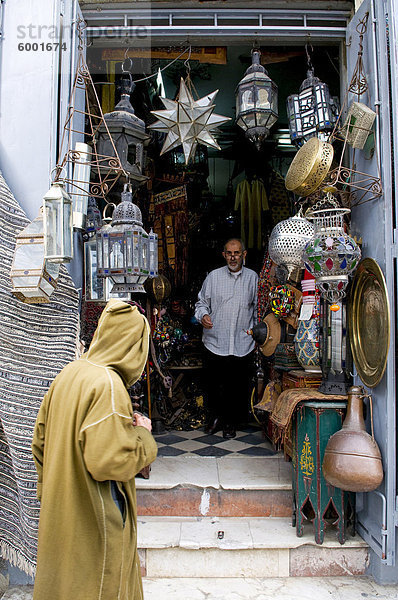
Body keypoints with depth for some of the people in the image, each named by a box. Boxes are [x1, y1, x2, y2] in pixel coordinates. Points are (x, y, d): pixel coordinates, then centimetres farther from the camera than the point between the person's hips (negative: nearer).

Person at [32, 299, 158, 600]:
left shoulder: (69, 373, 1)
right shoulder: (108, 385, -26)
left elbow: (41, 439, 9)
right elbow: (109, 460, -30)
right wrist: (142, 434, -13)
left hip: (62, 507, 8)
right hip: (94, 520, -8)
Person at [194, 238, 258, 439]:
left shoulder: (253, 278, 7)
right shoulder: (213, 276, 4)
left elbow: (258, 307, 14)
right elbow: (202, 302, 9)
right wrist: (203, 315, -12)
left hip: (242, 345, 0)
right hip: (215, 343, 0)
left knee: (237, 387, 8)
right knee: (214, 385, 8)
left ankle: (230, 422, 26)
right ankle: (214, 417, 31)